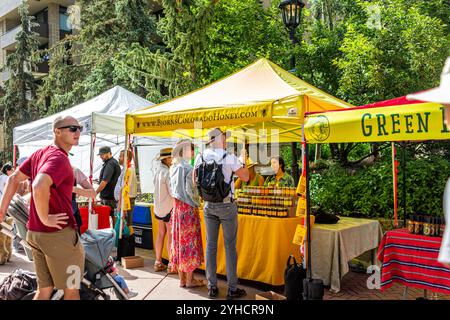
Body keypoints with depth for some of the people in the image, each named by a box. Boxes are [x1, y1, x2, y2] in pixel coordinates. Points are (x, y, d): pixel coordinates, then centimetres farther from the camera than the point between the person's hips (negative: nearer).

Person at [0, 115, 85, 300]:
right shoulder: (59, 158, -18)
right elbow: (39, 187, -35)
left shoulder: (40, 154, 10)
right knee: (71, 290, 9)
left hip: (35, 233, 9)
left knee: (44, 290, 18)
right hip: (59, 233, -8)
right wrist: (45, 219, -22)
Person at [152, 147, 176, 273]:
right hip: (168, 207, -8)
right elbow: (173, 192, -19)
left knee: (161, 234, 13)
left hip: (158, 206, 8)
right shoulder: (168, 172, -18)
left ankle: (158, 262, 20)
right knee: (170, 235, -2)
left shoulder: (158, 171, 7)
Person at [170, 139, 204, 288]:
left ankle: (182, 278, 18)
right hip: (188, 208, -7)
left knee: (179, 239, 10)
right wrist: (197, 203, -4)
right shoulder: (188, 168, -14)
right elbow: (190, 190, -17)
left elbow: (172, 189, 14)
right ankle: (190, 279, 8)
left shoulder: (173, 168, 10)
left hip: (177, 207, 8)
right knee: (189, 240, 0)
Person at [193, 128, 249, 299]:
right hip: (227, 205, -4)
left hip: (208, 205, 4)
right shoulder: (229, 158, -12)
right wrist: (243, 162, 12)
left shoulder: (200, 158, 0)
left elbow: (195, 182, 9)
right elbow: (245, 177, -3)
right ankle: (232, 288, 9)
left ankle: (212, 287, 17)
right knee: (230, 246, 3)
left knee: (210, 245, 10)